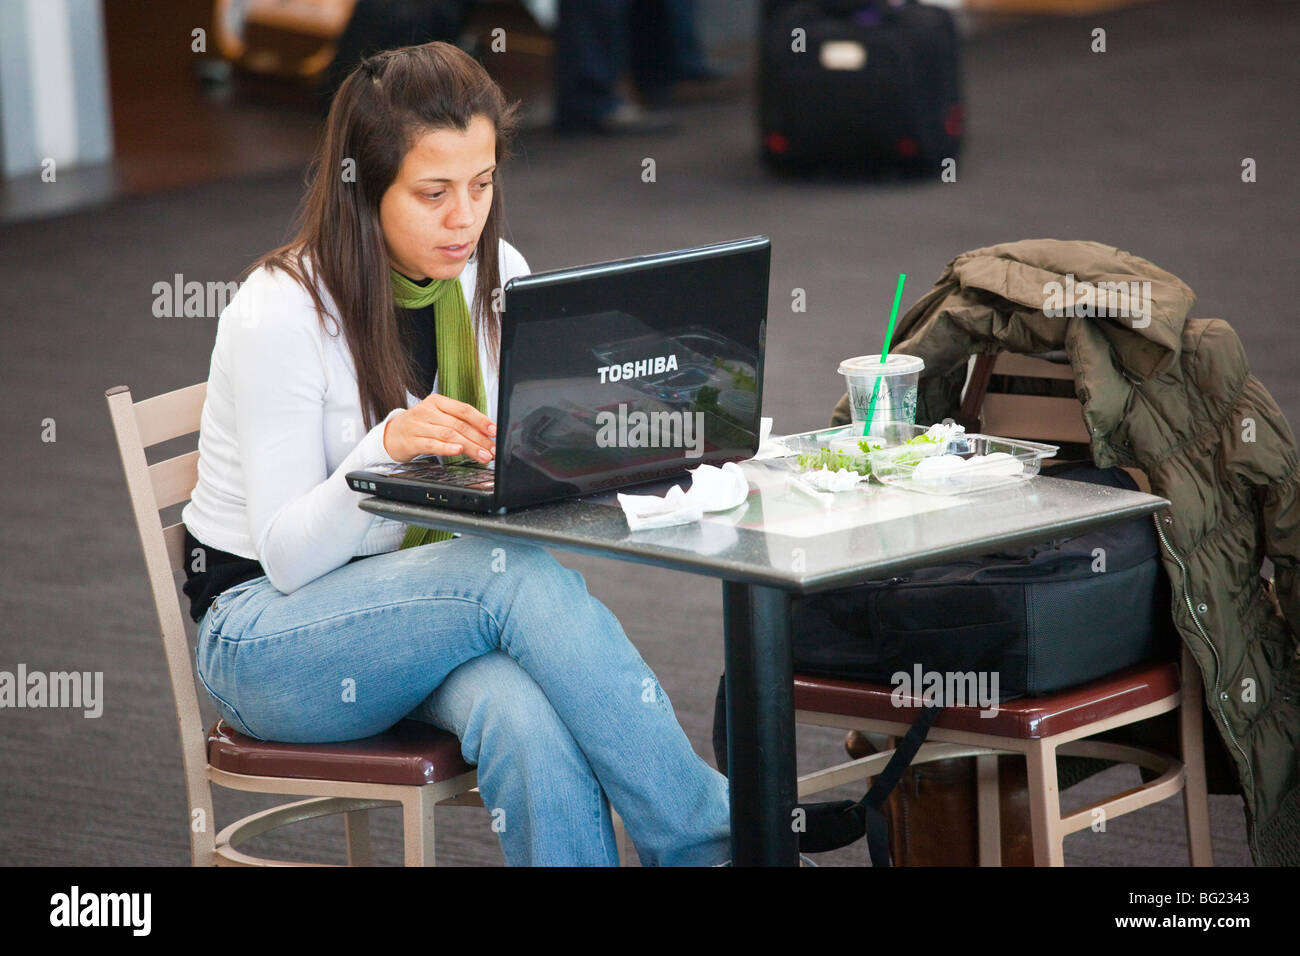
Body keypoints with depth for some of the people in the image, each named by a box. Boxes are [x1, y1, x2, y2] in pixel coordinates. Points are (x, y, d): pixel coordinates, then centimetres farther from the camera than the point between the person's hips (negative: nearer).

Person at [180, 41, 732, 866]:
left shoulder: (496, 277, 0)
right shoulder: (282, 312, -18)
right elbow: (289, 557, -19)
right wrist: (385, 447, -36)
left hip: (431, 599, 5)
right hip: (264, 631, -4)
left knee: (529, 720, -33)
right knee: (522, 576, -32)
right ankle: (704, 829, -27)